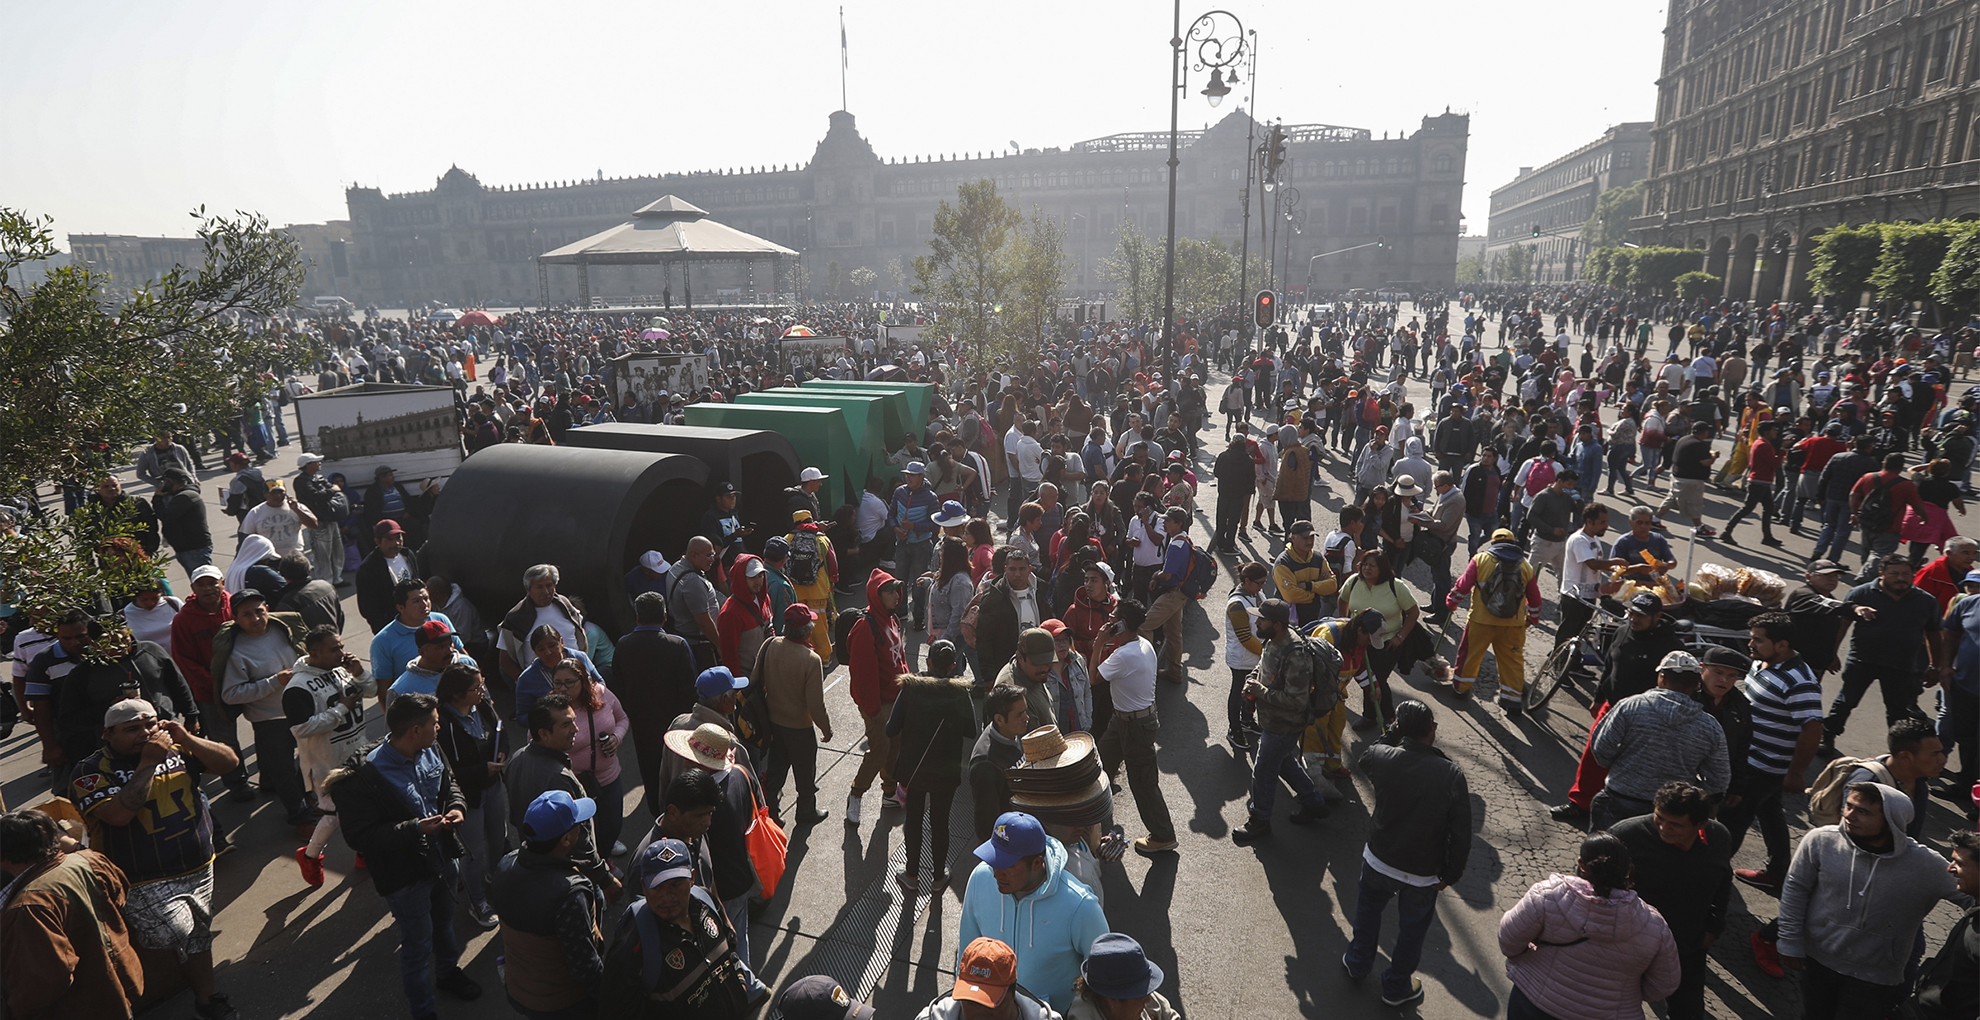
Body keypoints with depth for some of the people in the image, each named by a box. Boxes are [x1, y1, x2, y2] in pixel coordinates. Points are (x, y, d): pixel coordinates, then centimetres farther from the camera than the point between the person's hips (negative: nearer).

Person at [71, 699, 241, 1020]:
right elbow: (119, 814, -26)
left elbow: (229, 761, 0)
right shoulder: (92, 771, -12)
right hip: (146, 886, -5)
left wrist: (186, 738, -13)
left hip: (200, 871, 5)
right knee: (177, 932, -23)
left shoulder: (175, 751, 3)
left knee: (199, 938, 16)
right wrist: (148, 762, -24)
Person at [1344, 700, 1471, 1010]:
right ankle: (1397, 987, 43)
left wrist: (1394, 732, 2)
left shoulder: (1382, 758, -21)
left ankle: (1358, 962, 50)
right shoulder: (1452, 775, -25)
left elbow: (1366, 758, 7)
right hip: (1423, 875, -1)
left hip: (1378, 860, 2)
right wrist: (1450, 874, -3)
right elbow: (1461, 835, -17)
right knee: (1412, 930, 23)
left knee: (1368, 909, 29)